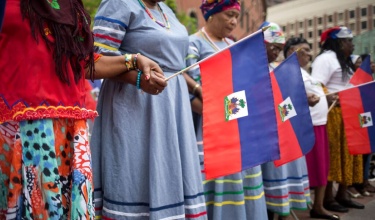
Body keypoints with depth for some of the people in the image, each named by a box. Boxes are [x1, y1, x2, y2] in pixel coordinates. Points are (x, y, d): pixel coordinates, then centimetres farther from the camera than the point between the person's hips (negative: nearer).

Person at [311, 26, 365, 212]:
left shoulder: (344, 60, 22)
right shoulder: (326, 58, -10)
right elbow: (316, 87, -20)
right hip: (333, 114, -10)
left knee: (346, 155, 10)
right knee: (332, 156, -7)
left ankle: (342, 194, 18)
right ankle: (327, 198, -1)